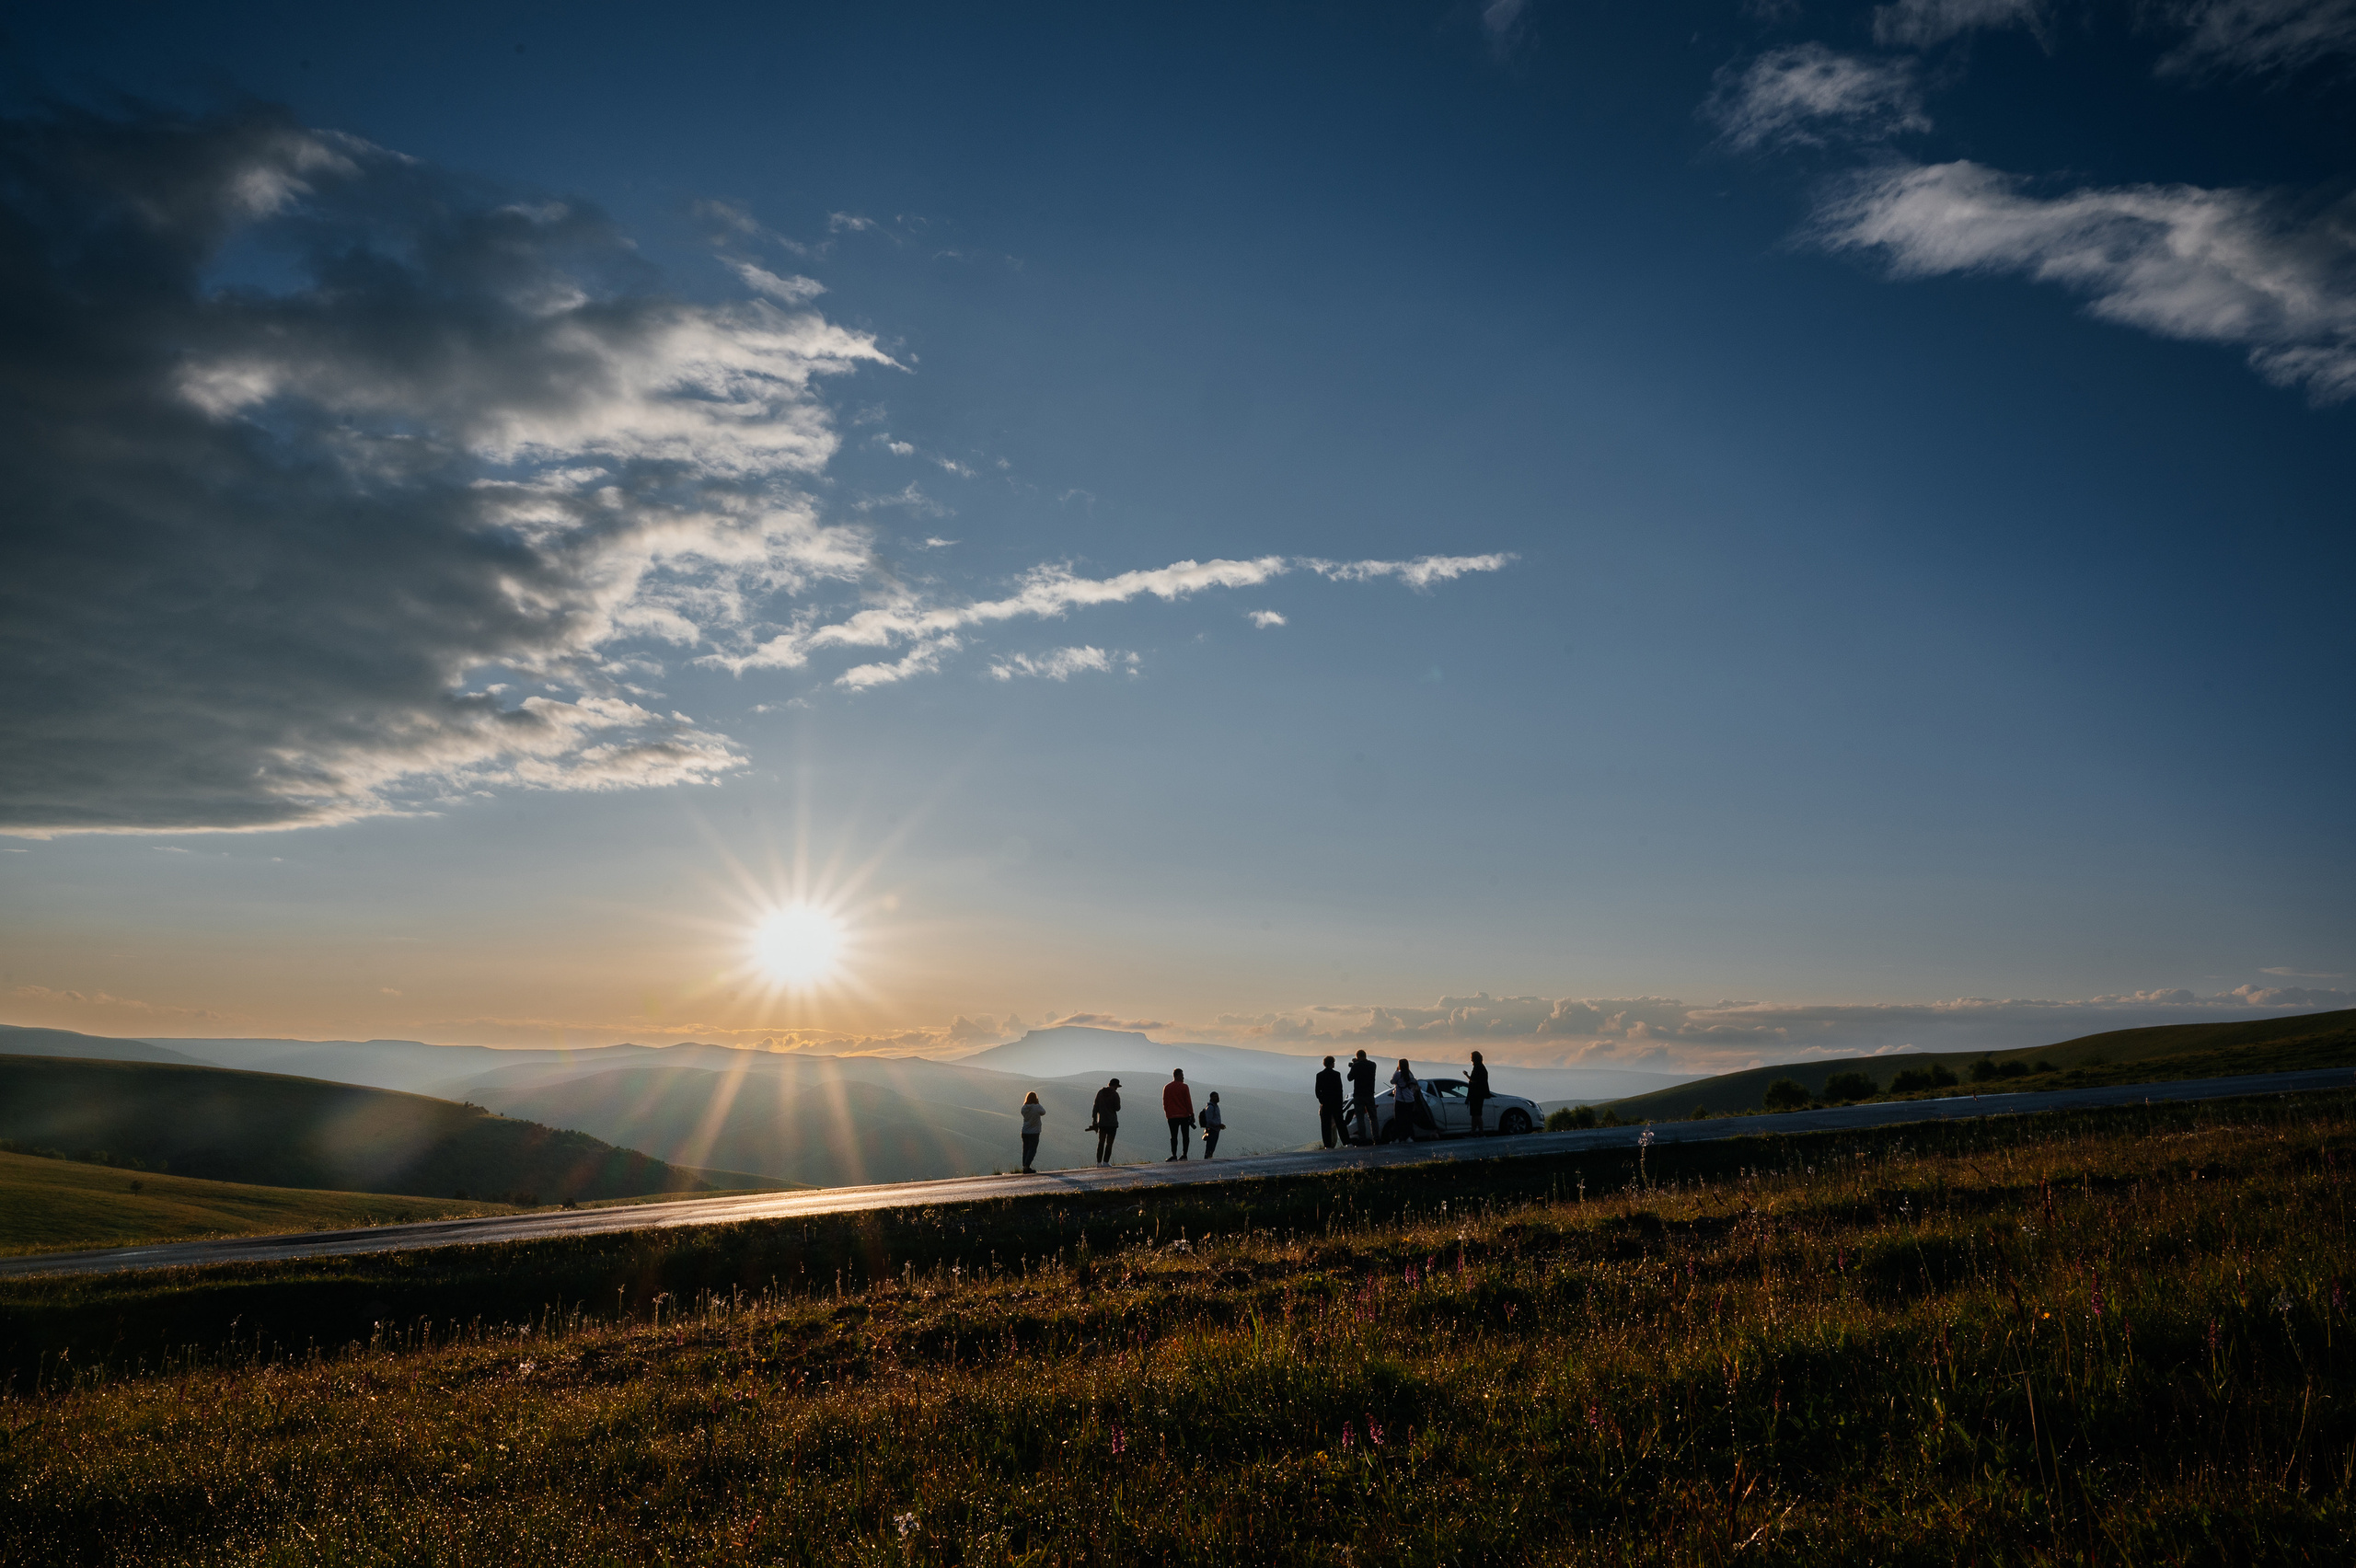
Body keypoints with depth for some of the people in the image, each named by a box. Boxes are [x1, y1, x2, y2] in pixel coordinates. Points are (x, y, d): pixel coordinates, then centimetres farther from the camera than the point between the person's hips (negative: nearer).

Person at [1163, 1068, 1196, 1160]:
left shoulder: (1166, 1087, 7)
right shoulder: (1184, 1087, -4)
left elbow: (1164, 1103, 9)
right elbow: (1188, 1102, -5)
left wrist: (1167, 1114, 16)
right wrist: (1192, 1114, -1)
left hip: (1172, 1116, 2)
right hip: (1184, 1115, -2)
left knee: (1174, 1136, 2)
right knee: (1185, 1136, 6)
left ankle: (1174, 1155, -9)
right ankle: (1184, 1155, 3)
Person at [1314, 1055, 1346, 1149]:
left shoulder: (1319, 1075, 0)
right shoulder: (1336, 1074, -6)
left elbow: (1317, 1090, 1)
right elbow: (1340, 1089, -5)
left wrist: (1321, 1101, 11)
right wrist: (1340, 1102, 3)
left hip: (1325, 1103, 1)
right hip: (1336, 1102, -1)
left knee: (1326, 1124, 2)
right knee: (1340, 1123, 6)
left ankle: (1328, 1145, -2)